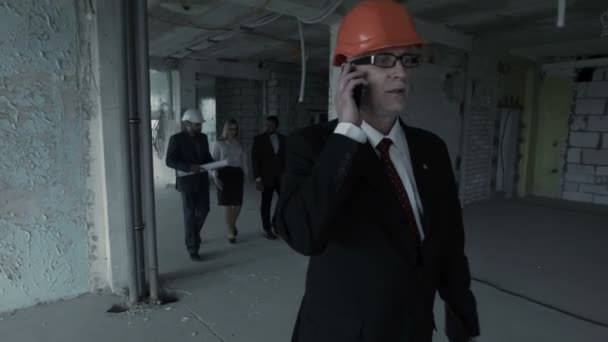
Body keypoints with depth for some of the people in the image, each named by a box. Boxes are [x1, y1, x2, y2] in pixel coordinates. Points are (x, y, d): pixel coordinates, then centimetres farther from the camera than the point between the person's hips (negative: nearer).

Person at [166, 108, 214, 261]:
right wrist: (189, 167, -28)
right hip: (186, 180, -6)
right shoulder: (176, 139, -10)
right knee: (190, 214, -4)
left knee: (203, 210, 11)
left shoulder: (203, 137, 8)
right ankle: (192, 249, 6)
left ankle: (193, 234, 40)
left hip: (202, 179, 6)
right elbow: (170, 161, -15)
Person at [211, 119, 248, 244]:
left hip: (237, 174, 3)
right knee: (227, 205, -3)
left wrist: (244, 174, 5)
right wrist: (215, 177, -11)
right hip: (224, 174, -3)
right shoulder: (219, 144, 3)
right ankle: (230, 233, 10)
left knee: (238, 204, 1)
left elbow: (243, 161, 15)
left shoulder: (238, 145, 12)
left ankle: (233, 224, 33)